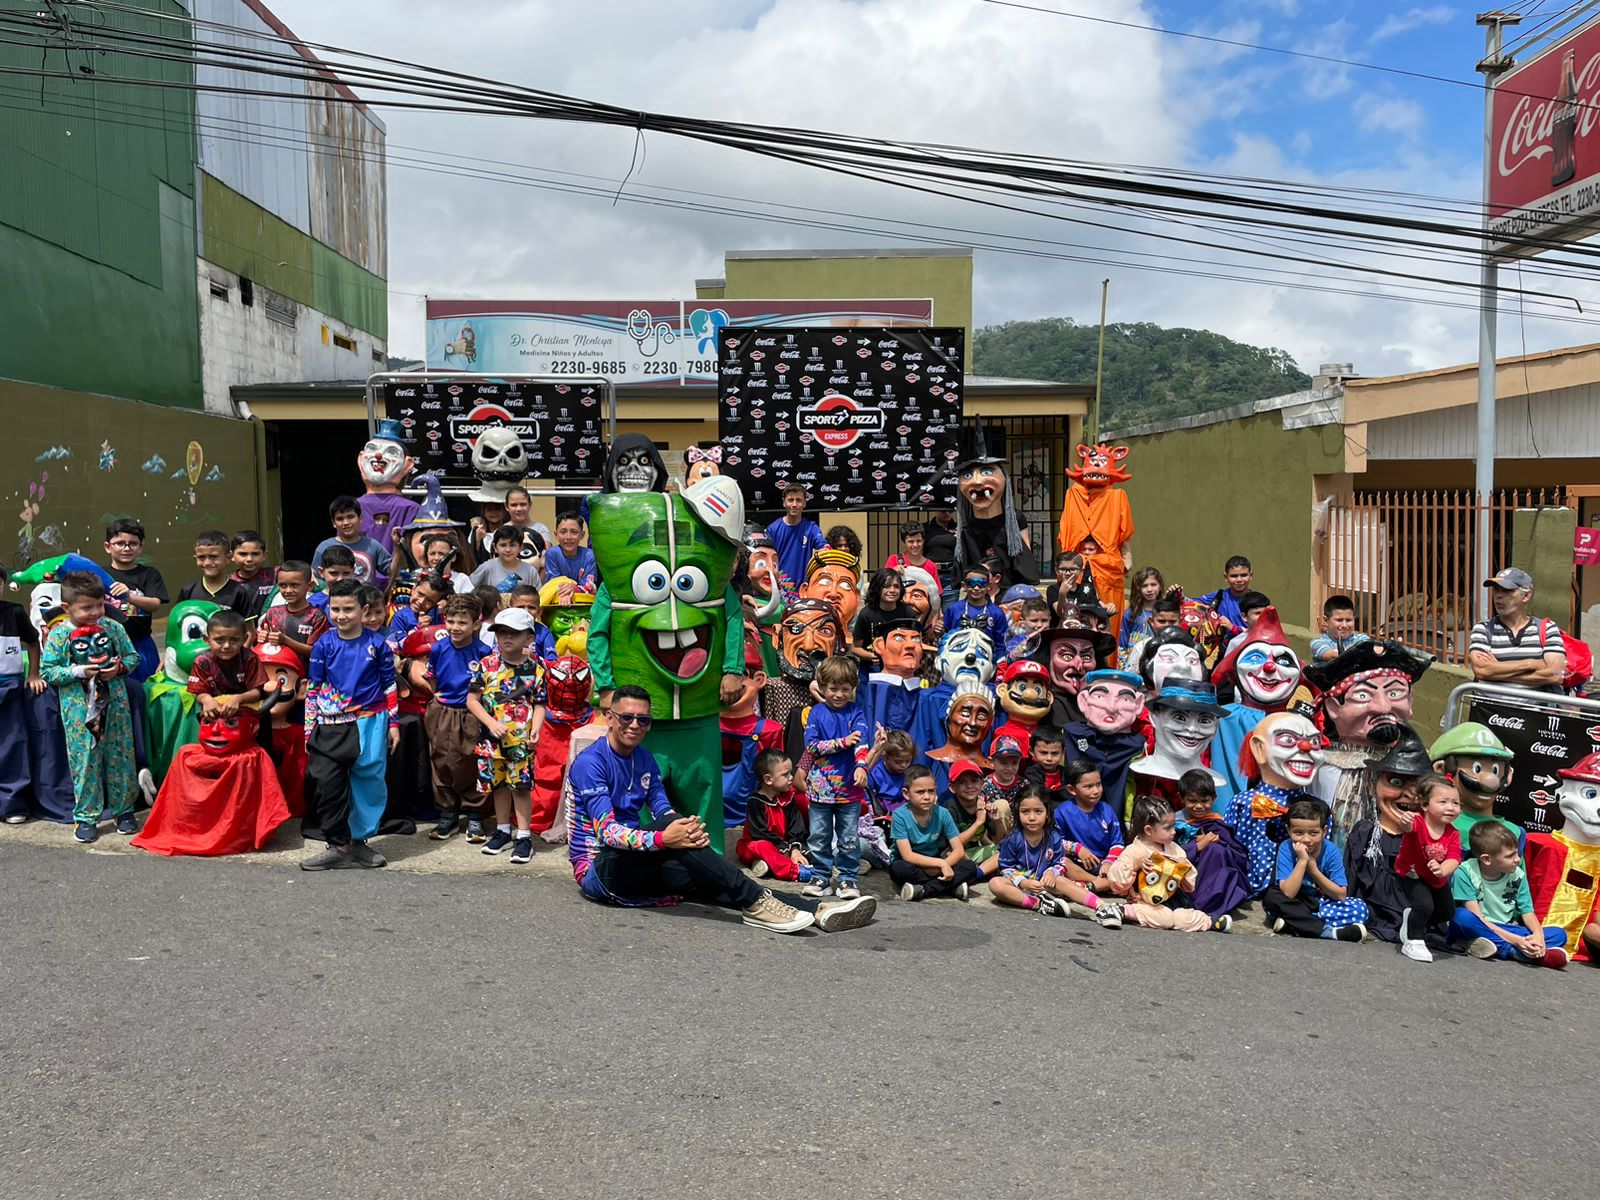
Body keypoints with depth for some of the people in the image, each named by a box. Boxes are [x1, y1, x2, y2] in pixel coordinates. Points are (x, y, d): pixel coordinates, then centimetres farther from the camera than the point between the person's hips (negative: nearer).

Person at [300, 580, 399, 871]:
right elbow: (312, 689, 7)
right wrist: (310, 730, 5)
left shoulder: (377, 643, 0)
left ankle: (358, 841, 19)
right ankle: (339, 846, 9)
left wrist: (393, 724, 6)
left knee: (368, 782, 4)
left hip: (369, 723, -1)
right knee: (328, 785, -1)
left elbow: (389, 685, 7)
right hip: (331, 726, 1)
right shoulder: (324, 645, 2)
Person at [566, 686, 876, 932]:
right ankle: (754, 903, -34)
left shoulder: (645, 760, 12)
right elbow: (606, 830, -22)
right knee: (667, 821, -31)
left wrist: (688, 831, -23)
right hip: (600, 870, -6)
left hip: (641, 868, 6)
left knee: (704, 877, -19)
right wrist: (661, 839, -39)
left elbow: (663, 811, 2)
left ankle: (816, 910, -33)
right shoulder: (589, 762, -11)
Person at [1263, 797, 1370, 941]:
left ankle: (1294, 923, -27)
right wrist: (1302, 861, -32)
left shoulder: (1330, 851, -13)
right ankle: (1328, 932, -32)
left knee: (1360, 908, -21)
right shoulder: (1286, 848, -18)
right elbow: (1288, 894, -25)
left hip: (1322, 903, 2)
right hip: (1296, 904, -2)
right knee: (1271, 897, -30)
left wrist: (1313, 868, -23)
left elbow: (1341, 894, -14)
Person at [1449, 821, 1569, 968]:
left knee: (1559, 934, -10)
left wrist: (1538, 934, -20)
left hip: (1508, 931, 4)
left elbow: (1527, 912, 2)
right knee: (1462, 916, -36)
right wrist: (1515, 940, -26)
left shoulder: (1517, 875, 1)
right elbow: (1476, 918, -18)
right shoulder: (1465, 873, -15)